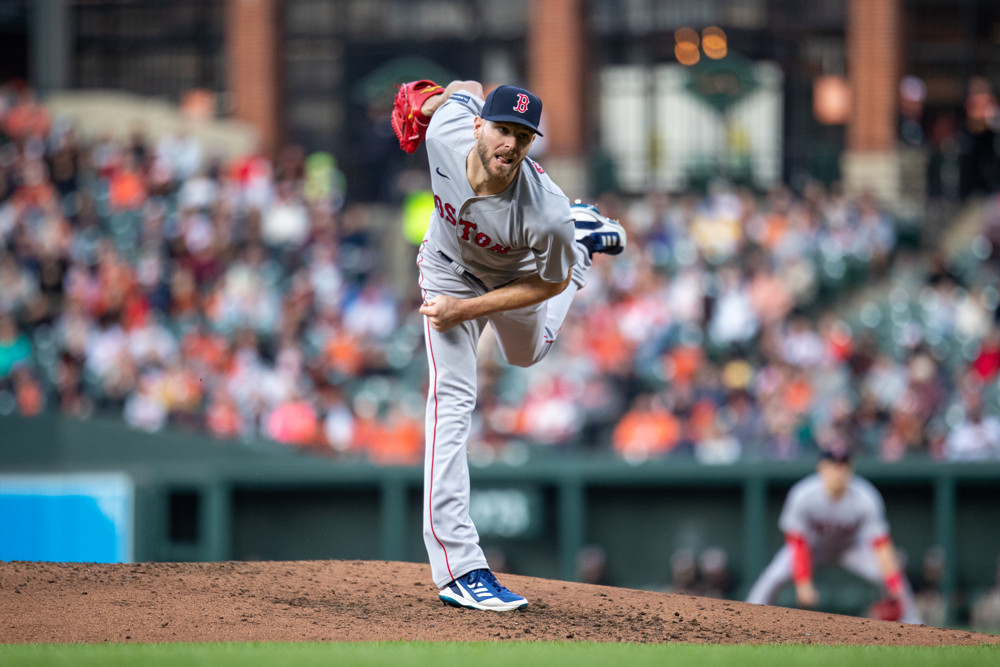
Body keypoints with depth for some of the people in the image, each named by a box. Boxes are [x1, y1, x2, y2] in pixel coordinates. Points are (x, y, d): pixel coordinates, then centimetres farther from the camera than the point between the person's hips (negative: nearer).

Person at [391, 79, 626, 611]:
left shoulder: (546, 213, -43)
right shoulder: (446, 131, -36)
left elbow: (551, 283, -24)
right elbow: (469, 89, -12)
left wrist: (468, 309, -27)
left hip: (517, 278, -1)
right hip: (450, 268, 1)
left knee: (527, 354, 32)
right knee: (452, 398, -15)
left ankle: (583, 240, 57)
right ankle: (458, 568, -21)